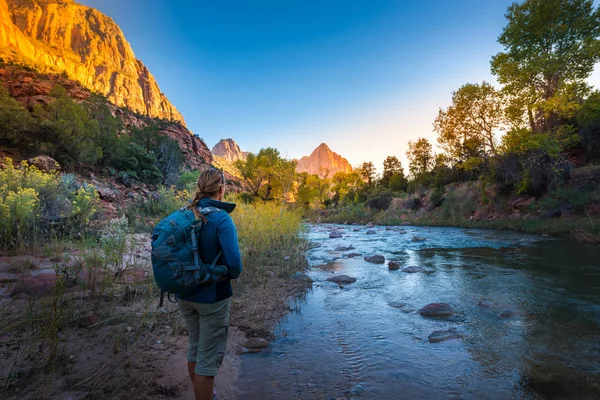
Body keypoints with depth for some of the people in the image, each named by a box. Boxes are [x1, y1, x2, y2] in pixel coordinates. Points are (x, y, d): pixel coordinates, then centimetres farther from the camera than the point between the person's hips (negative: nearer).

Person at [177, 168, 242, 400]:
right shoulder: (221, 218, -21)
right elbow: (234, 263, -27)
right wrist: (233, 275, -5)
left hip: (184, 293, 7)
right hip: (212, 296, -7)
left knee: (196, 348, 25)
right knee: (209, 356, 11)